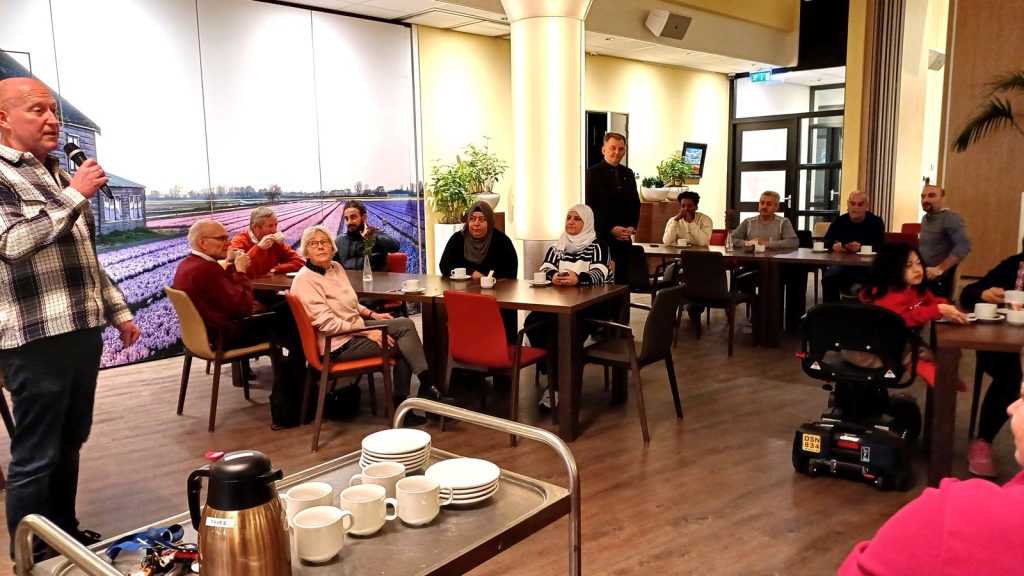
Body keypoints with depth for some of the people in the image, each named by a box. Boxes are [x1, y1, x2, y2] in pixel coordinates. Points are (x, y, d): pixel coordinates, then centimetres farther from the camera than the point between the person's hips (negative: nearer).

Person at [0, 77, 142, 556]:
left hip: (82, 331, 8)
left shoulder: (54, 174, 19)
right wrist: (75, 194, -20)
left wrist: (118, 310, 22)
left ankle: (67, 536, 31)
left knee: (70, 444, 17)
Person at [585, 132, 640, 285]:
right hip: (602, 235, -5)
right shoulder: (593, 172, -3)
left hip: (624, 236, 5)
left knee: (622, 278, 5)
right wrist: (611, 228, -14)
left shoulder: (628, 173, 15)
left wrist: (632, 226, 0)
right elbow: (591, 205, -9)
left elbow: (635, 203, 18)